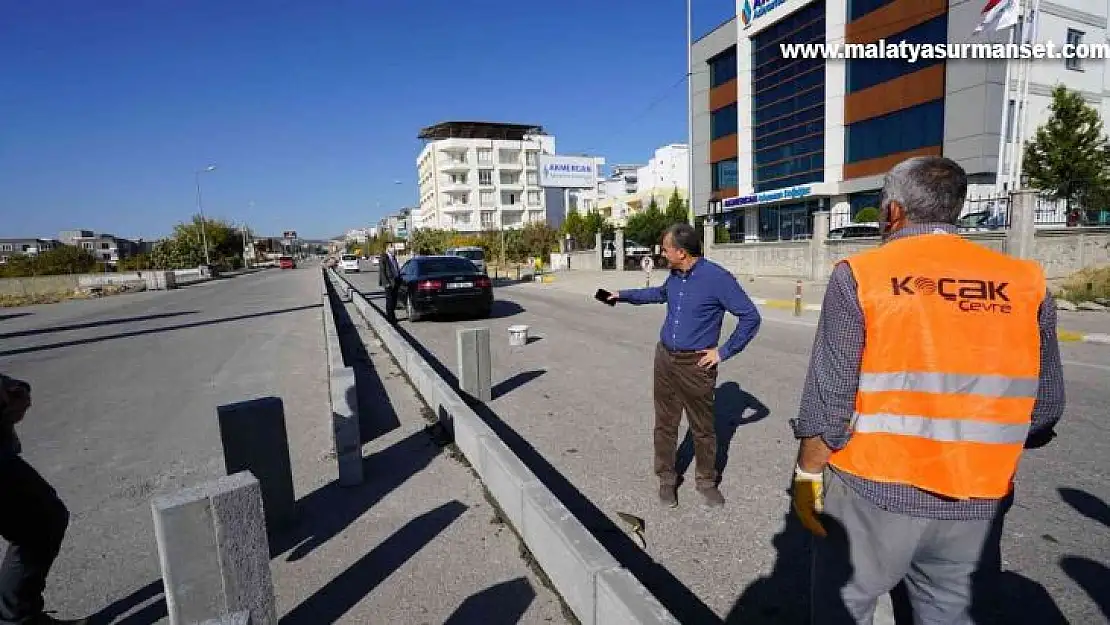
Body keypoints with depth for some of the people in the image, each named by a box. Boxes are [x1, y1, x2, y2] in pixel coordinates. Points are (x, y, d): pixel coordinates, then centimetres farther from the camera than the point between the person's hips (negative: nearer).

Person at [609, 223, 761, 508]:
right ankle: (667, 479, 27)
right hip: (664, 358, 6)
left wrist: (724, 352, -10)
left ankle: (706, 481, 28)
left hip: (696, 364, -5)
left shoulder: (717, 277, -16)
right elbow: (660, 293, 28)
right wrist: (623, 295, 31)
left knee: (703, 428, 8)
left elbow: (750, 317, -13)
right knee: (665, 424, 11)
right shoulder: (675, 275, 4)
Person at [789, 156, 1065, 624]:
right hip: (974, 500, 5)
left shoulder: (859, 275, -13)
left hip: (873, 489, -4)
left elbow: (828, 399, -15)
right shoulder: (1026, 282, 0)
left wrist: (807, 476, -3)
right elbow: (1044, 406, 6)